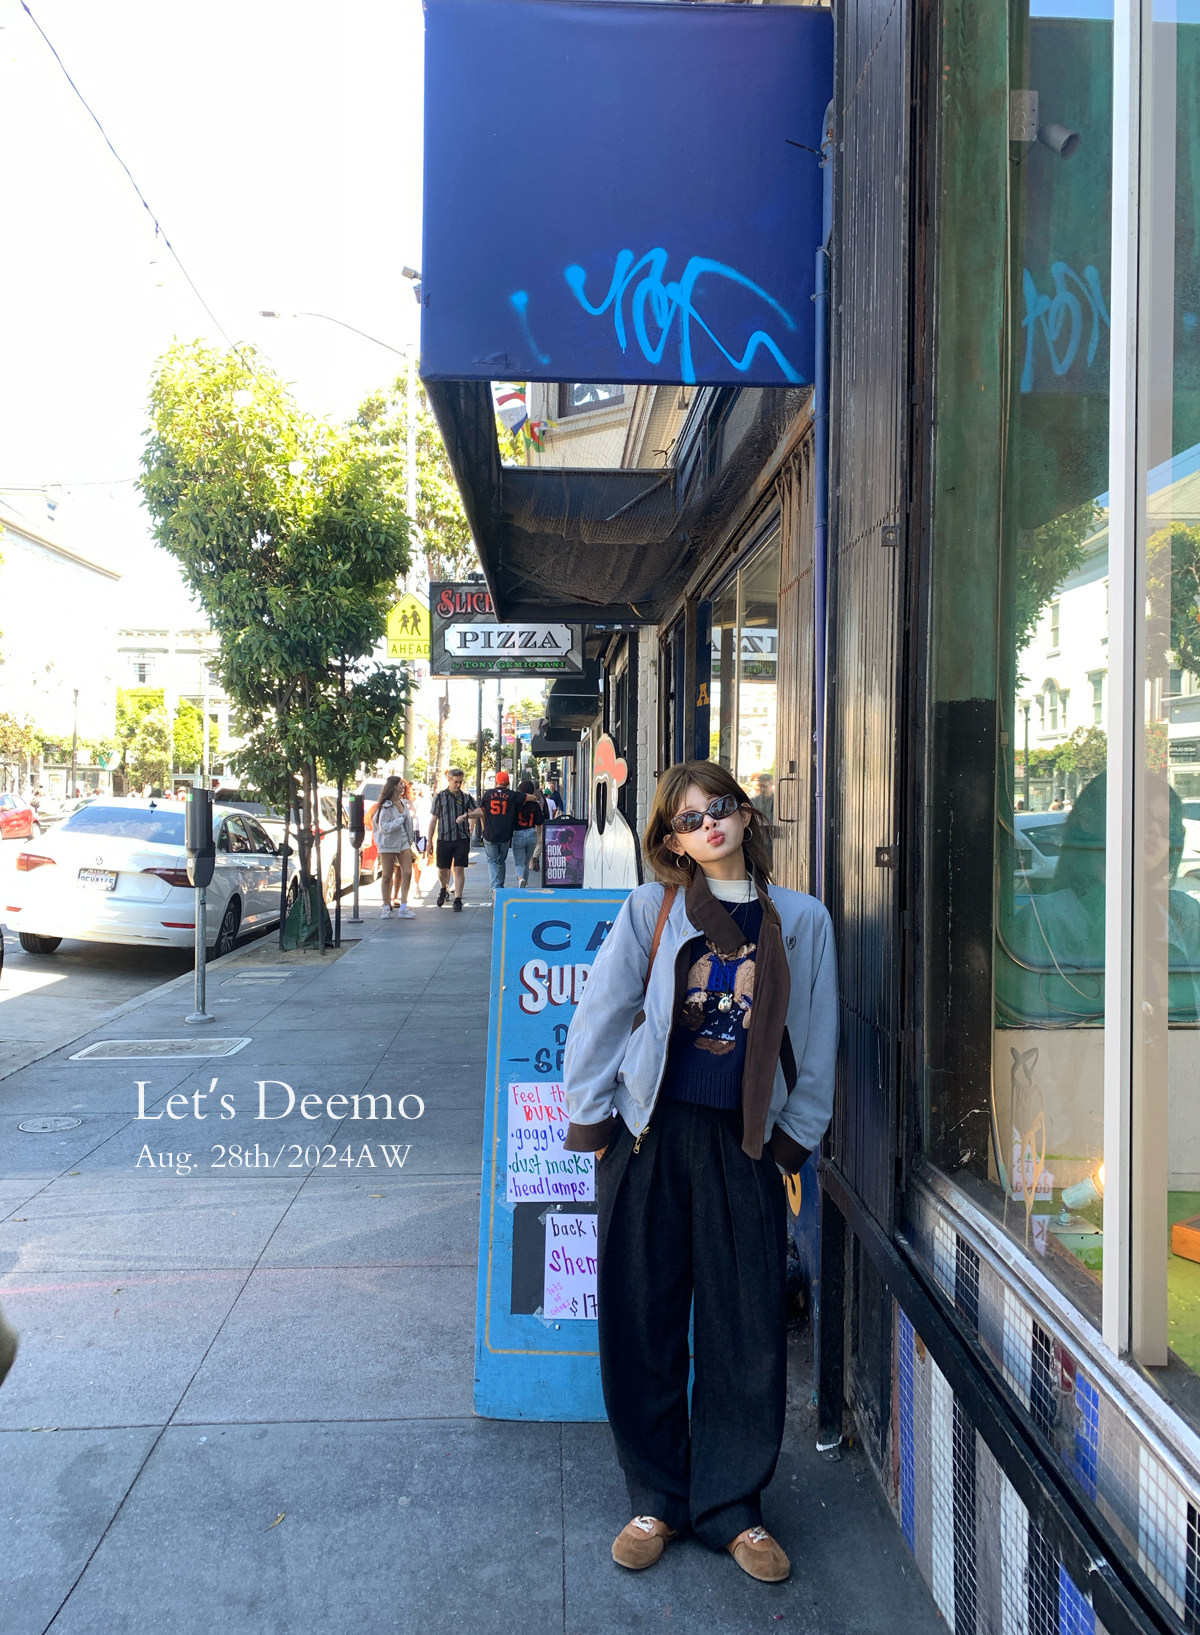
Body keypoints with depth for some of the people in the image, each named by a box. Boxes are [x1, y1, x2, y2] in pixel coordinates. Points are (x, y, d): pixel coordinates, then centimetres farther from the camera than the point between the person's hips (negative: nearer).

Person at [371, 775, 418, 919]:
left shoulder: (404, 803, 10)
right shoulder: (386, 806, -11)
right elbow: (384, 827, -17)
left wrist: (411, 839, 11)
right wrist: (401, 820, -13)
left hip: (404, 842, 6)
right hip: (388, 844, -5)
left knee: (407, 873, -5)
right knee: (387, 876, 4)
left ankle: (403, 907, -2)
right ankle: (386, 907, 14)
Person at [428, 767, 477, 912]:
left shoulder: (465, 797, 7)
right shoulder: (440, 796, 4)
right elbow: (434, 819, 6)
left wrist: (466, 815, -14)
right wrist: (430, 840, 4)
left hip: (462, 838, 0)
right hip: (444, 838, 0)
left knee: (459, 869, -5)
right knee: (442, 869, 8)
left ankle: (458, 900, 1)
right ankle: (444, 889, 38)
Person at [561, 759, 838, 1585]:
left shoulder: (802, 919, 4)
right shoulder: (651, 909, 0)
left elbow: (817, 1041, 7)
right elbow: (601, 1013, 2)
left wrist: (796, 1138, 4)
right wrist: (591, 1118, 0)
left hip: (745, 1144, 1)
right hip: (650, 1137, 0)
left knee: (749, 1329, 6)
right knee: (643, 1323, 8)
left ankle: (732, 1508, 26)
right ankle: (657, 1501, 27)